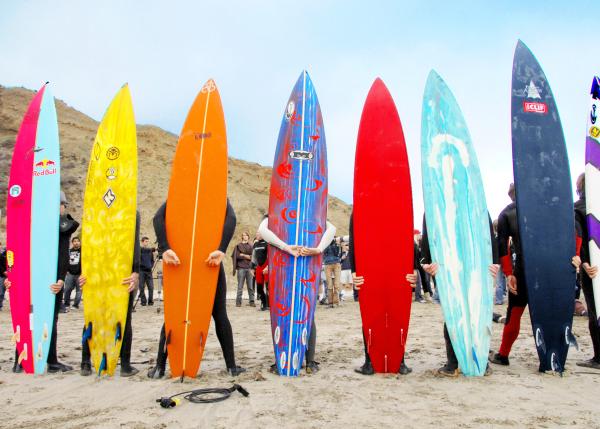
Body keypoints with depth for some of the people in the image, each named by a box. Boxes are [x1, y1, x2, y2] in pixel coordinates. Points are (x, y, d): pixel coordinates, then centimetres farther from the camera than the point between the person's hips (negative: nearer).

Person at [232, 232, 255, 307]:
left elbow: (253, 256, 3)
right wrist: (248, 256, -6)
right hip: (241, 268, -1)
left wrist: (243, 255, -6)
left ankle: (251, 301, 3)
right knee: (240, 286, -2)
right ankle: (238, 302, 3)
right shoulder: (238, 246, 9)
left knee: (251, 286, -1)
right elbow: (237, 256, -3)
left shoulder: (251, 246, 14)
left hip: (249, 268, 1)